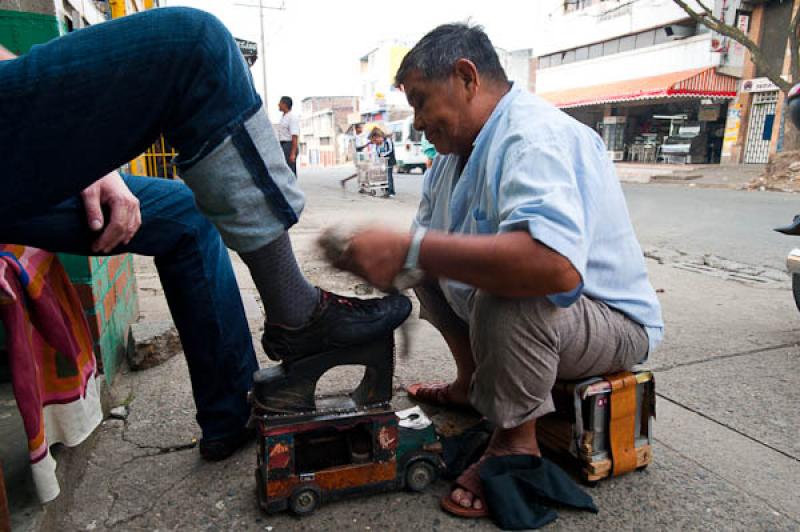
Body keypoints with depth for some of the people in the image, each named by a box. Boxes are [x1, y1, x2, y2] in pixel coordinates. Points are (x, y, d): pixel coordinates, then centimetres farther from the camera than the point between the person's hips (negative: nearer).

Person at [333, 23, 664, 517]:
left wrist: (410, 250, -40)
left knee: (504, 301, -36)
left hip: (612, 321, -8)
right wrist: (385, 257, -16)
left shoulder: (536, 138, -27)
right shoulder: (459, 148, 5)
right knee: (428, 269, 9)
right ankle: (473, 383, 22)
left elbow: (555, 265, -45)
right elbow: (428, 240, 5)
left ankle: (516, 444, -8)